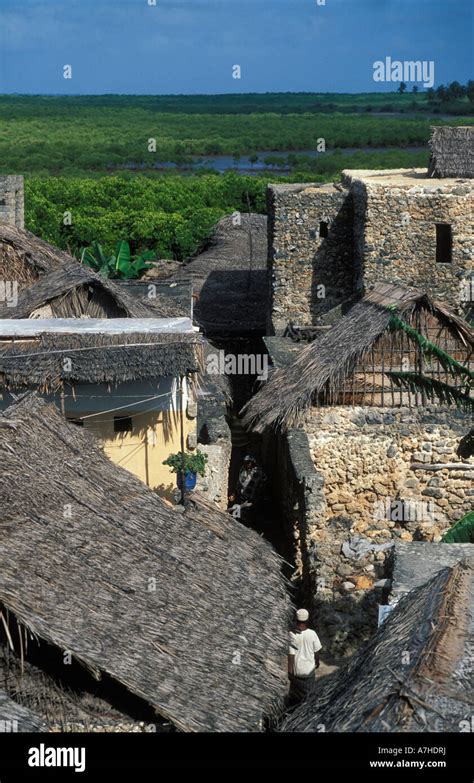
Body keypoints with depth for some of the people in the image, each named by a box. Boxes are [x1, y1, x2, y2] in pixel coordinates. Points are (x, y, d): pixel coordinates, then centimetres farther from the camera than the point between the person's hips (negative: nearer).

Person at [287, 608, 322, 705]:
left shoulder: (292, 635, -21)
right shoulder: (312, 634, -17)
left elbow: (291, 654, -18)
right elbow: (316, 651, -5)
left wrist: (289, 671, -7)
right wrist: (317, 661, 15)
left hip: (296, 669, -1)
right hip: (309, 668, 1)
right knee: (307, 691, 22)